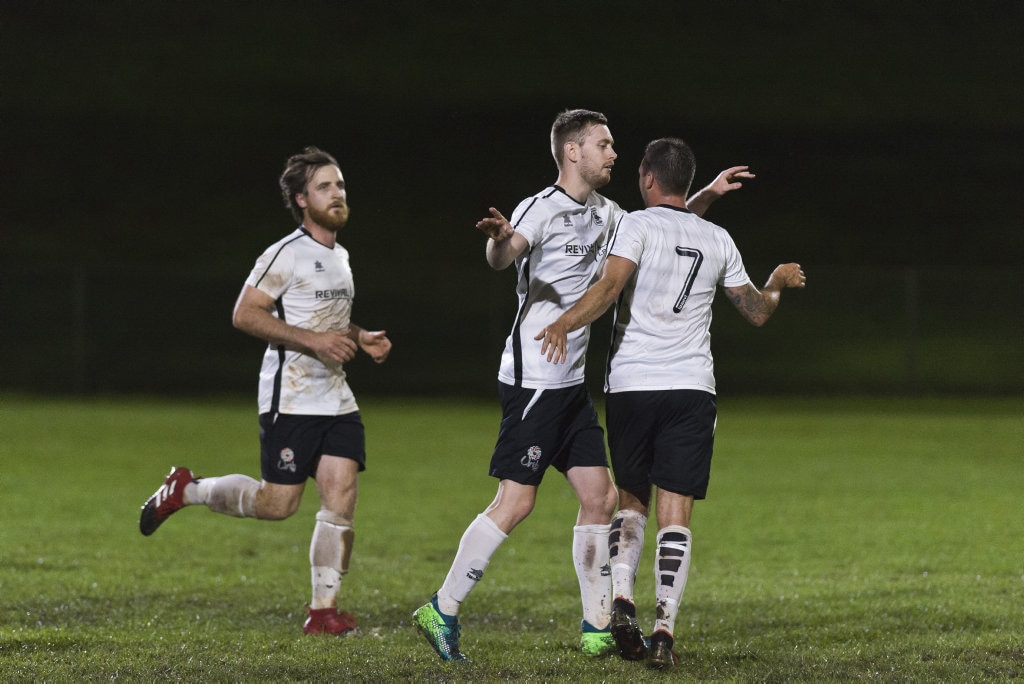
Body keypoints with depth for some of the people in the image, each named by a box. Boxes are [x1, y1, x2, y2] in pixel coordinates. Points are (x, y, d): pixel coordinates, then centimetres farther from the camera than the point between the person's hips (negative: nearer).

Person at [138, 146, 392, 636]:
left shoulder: (340, 256, 16)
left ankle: (323, 610, 0)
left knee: (341, 499, -5)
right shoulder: (287, 255, -11)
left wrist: (360, 338, 12)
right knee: (278, 504, -6)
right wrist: (314, 340, -23)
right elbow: (244, 314, -18)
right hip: (290, 398, -7)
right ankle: (186, 490, 17)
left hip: (336, 400, 7)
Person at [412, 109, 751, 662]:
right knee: (515, 502, -10)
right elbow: (503, 258, -34)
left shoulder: (604, 214, 12)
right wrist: (500, 239, -57)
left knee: (600, 497, 6)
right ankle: (441, 611, -2)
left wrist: (707, 196, 21)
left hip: (571, 382, 9)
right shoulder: (543, 209, -14)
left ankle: (598, 627, 13)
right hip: (533, 380, -9)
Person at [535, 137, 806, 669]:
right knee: (675, 513, -1)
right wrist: (778, 283, 40)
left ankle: (620, 600, -5)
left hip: (630, 385, -1)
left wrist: (564, 323, -21)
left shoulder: (637, 225, -1)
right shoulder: (717, 240, 11)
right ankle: (664, 627, -14)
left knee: (631, 500, 15)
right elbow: (756, 311, 21)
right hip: (692, 388, 1)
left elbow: (610, 287, -18)